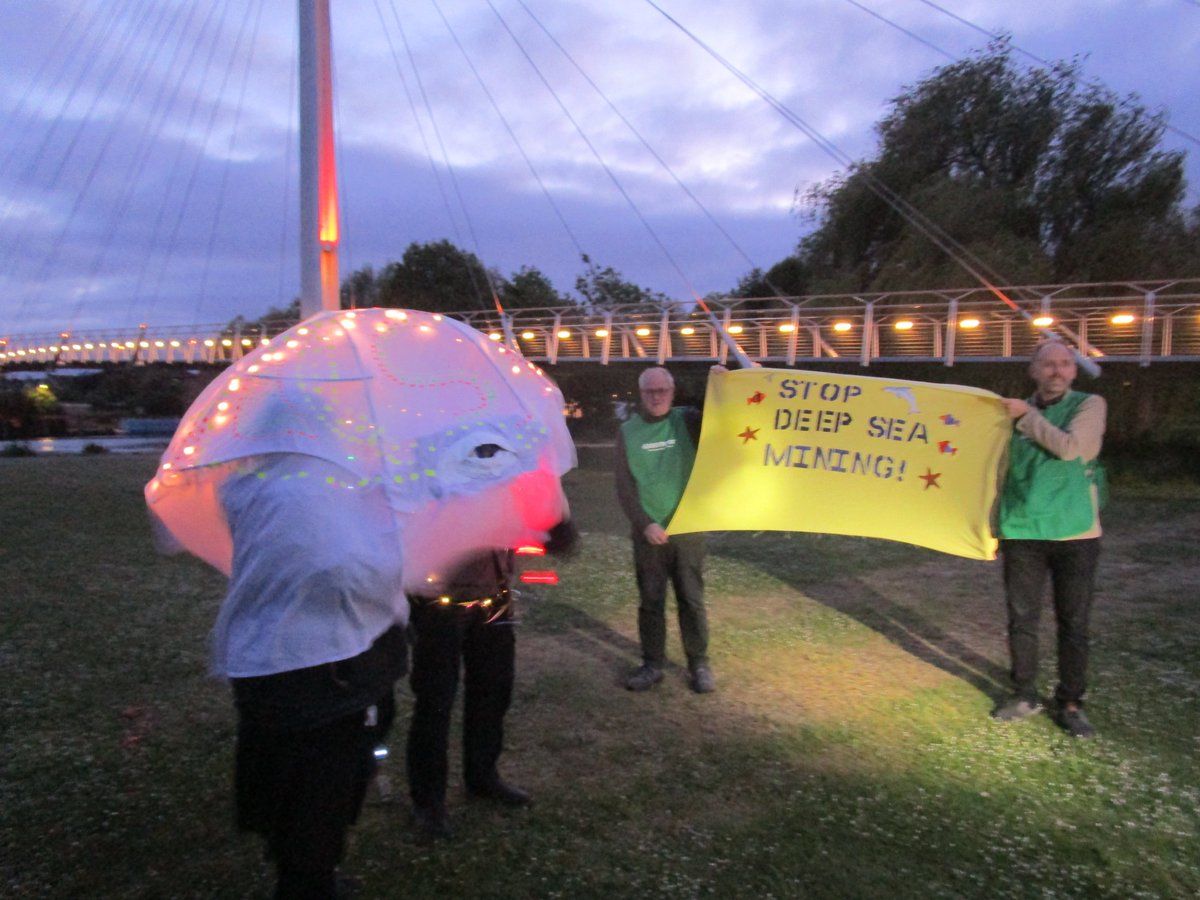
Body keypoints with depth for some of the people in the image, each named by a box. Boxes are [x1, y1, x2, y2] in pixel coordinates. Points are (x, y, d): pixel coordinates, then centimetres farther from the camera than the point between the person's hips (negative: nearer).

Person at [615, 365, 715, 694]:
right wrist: (644, 524, -10)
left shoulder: (688, 420, 1)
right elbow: (625, 487, -1)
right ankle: (652, 664, 21)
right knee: (650, 601, 8)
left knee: (692, 600, 7)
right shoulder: (628, 431, 2)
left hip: (689, 529, 0)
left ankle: (699, 664, 20)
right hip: (648, 532, 1)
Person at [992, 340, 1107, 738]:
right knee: (1021, 619, 9)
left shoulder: (1089, 405, 0)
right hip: (1021, 532, 3)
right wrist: (996, 525, 12)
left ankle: (1070, 703, 21)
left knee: (1073, 623, 7)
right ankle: (1024, 695, 24)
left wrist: (1027, 416, -10)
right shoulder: (1016, 413, 7)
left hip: (1074, 533, -2)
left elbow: (1070, 447, -19)